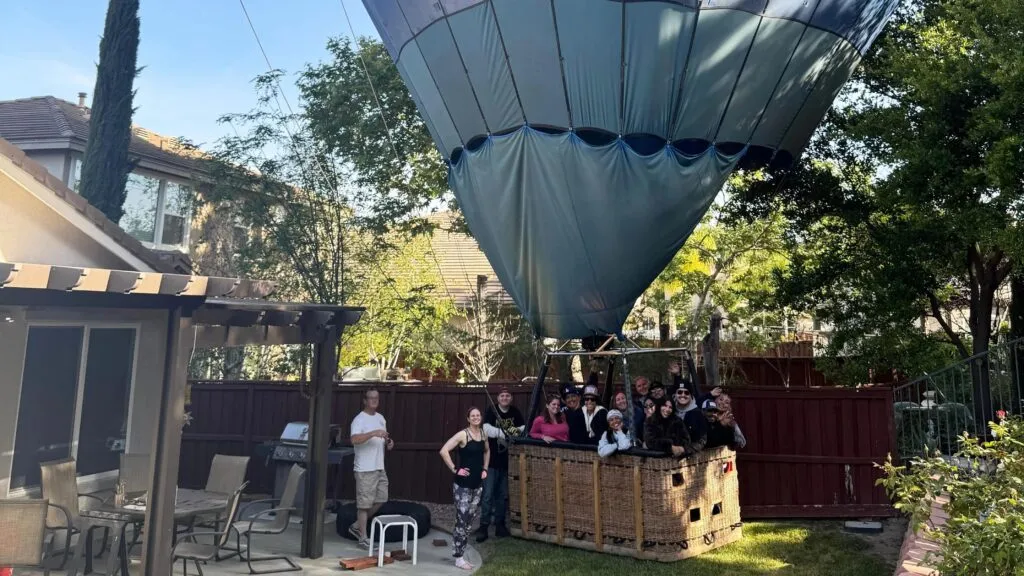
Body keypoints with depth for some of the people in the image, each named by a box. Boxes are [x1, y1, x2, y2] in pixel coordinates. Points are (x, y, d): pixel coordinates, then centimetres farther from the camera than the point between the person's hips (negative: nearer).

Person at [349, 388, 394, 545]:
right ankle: (363, 538, 8)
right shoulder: (359, 419, -13)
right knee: (364, 504, -2)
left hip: (379, 467, 8)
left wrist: (389, 442, 3)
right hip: (365, 469, -8)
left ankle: (356, 526, 27)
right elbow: (355, 439, -29)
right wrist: (373, 433, -38)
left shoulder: (381, 418, 13)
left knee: (380, 499, 13)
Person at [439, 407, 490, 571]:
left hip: (477, 485, 7)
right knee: (462, 521, -4)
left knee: (469, 522, 12)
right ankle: (458, 559, 7)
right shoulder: (462, 434, -14)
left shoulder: (483, 434, 6)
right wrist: (455, 470, -18)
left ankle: (460, 555, 22)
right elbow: (444, 451, -21)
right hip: (462, 485, -7)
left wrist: (485, 469, 14)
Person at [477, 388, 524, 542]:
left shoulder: (515, 412, 5)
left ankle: (500, 524, 22)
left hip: (508, 461, 4)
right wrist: (504, 433, -29)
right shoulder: (491, 411, -8)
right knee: (488, 494, -4)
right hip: (492, 460, -4)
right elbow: (486, 429, -21)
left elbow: (524, 428, 1)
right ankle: (483, 526, 2)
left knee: (503, 495, 13)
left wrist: (517, 431, -21)